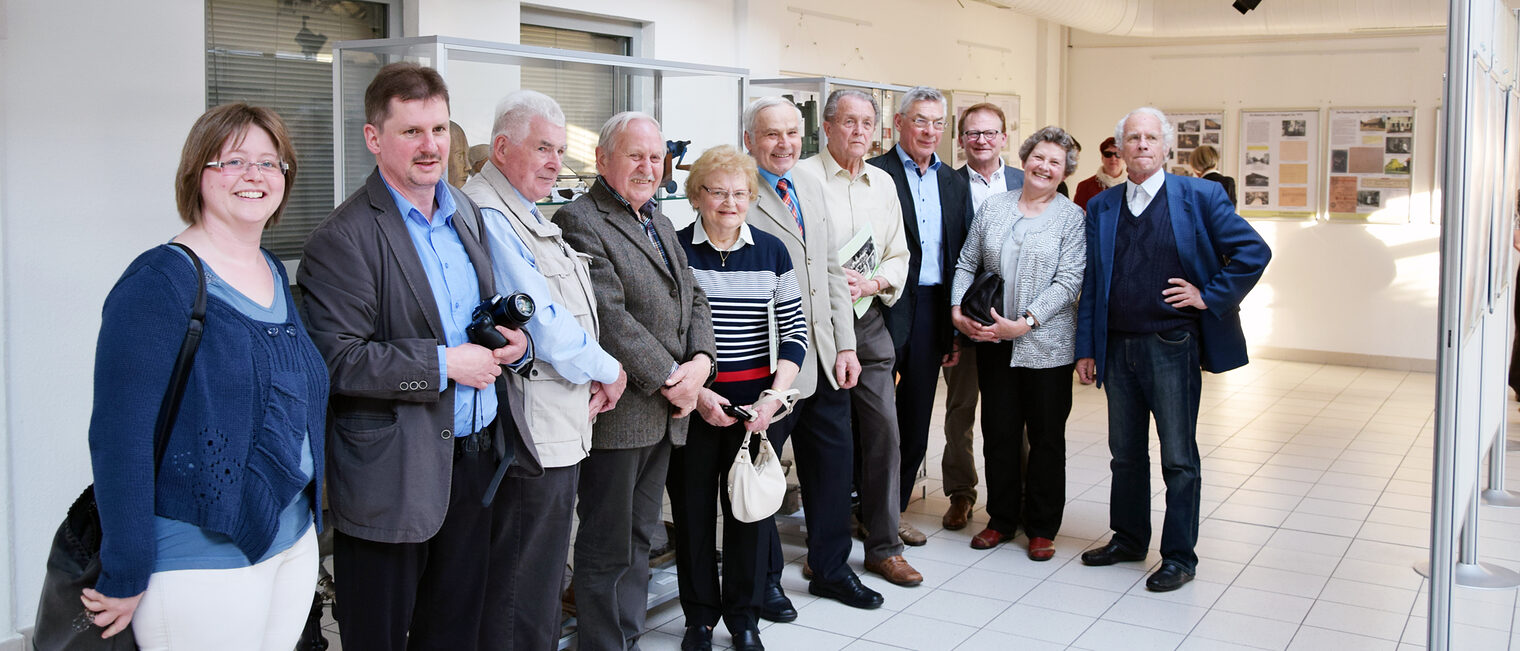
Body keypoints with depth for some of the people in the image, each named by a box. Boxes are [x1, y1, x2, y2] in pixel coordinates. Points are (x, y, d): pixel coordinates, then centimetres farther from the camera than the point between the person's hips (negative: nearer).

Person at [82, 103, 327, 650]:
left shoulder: (275, 275, 9)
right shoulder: (157, 284, -14)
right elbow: (119, 436, -17)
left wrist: (306, 517, 14)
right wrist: (124, 580, -16)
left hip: (294, 540, 7)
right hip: (199, 562, -7)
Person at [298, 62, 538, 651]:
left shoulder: (466, 212, 10)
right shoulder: (343, 238, -14)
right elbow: (336, 360, -21)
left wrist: (514, 343, -1)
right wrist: (443, 364, -22)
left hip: (479, 457, 7)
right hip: (395, 478, -7)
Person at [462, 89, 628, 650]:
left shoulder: (526, 214, 17)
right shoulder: (488, 215, -16)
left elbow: (569, 309, 22)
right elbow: (539, 321, -19)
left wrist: (590, 380, 6)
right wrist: (606, 370, -4)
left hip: (561, 429, 11)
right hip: (531, 434, -11)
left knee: (543, 580, 20)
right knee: (522, 604, -1)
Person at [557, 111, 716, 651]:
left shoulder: (659, 222, 18)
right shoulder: (579, 221, -11)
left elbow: (693, 299, 15)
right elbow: (609, 316, -19)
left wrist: (701, 361, -3)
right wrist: (668, 378, -16)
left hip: (666, 411, 9)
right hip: (618, 411, -8)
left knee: (639, 539, 17)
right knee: (607, 550, 2)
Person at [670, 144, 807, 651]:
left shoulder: (771, 251, 5)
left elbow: (795, 330, 5)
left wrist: (775, 395, -7)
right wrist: (694, 392, -13)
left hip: (756, 402, 2)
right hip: (690, 401, -1)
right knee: (692, 508, 6)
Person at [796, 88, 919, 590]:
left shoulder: (883, 183, 14)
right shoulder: (801, 178, -3)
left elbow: (898, 256, 15)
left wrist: (872, 283, -3)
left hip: (870, 322, 5)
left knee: (884, 430, 2)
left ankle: (884, 546, 14)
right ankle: (825, 552, 13)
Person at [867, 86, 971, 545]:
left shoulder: (954, 183, 13)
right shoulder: (874, 175, -5)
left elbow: (961, 256, 13)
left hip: (933, 311, 6)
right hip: (885, 308, -6)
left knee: (916, 417, 13)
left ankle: (895, 510, 25)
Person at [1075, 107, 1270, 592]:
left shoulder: (1200, 196, -2)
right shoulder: (1100, 207, 10)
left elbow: (1254, 251, -3)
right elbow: (1091, 284, 10)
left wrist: (1211, 296, -7)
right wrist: (1086, 348, 7)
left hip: (1172, 346, -4)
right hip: (1117, 348, 4)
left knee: (1178, 457, 1)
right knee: (1125, 454, 14)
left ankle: (1179, 556, 12)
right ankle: (1128, 538, 30)